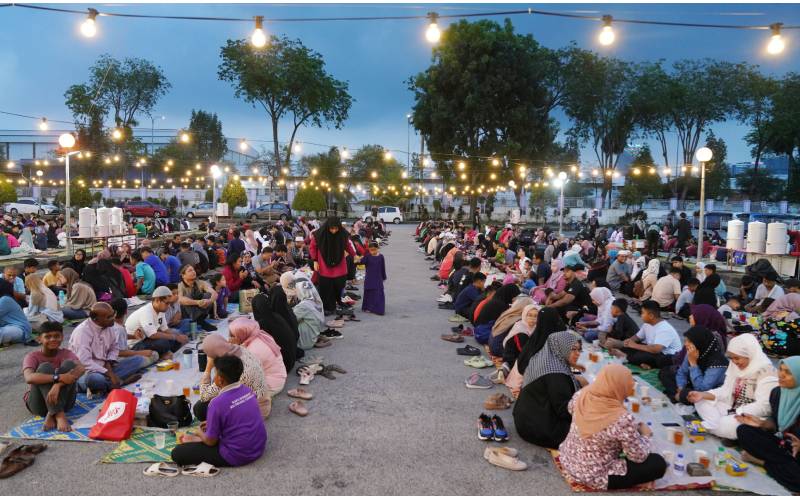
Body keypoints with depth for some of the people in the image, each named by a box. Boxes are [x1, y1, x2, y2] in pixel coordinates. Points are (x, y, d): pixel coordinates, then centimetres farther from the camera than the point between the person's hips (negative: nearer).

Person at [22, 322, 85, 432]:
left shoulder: (66, 353, -1)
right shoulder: (32, 356, -6)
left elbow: (80, 369, -24)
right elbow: (29, 378, -28)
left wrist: (58, 385, -40)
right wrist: (58, 377, -40)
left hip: (63, 400, 1)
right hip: (39, 403, -1)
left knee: (69, 364, -21)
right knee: (45, 367, -24)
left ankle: (51, 415, -26)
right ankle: (59, 415, -36)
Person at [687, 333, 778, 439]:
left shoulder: (765, 371, -19)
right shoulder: (736, 365, 4)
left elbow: (763, 406, -24)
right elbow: (726, 391, 5)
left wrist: (737, 414, -26)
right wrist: (702, 394, -10)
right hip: (733, 410, 8)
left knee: (725, 425, -34)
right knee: (701, 401, -5)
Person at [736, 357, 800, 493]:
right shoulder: (777, 392, -2)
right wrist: (762, 424, -10)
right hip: (783, 444, 6)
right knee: (744, 431, -11)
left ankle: (763, 461, -6)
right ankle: (787, 463, -12)